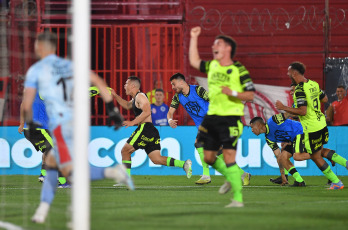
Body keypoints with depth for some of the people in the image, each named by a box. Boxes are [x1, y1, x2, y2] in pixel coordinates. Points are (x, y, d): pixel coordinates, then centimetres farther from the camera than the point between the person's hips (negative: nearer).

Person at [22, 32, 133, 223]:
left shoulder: (35, 70, 2)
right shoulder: (70, 65, 16)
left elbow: (27, 104, 2)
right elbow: (99, 82, 7)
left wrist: (30, 124, 21)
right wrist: (112, 109, 7)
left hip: (61, 126, -7)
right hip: (79, 120, 7)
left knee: (70, 172, -10)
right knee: (51, 163, 19)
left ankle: (113, 172, -31)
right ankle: (42, 211, 16)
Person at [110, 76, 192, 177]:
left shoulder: (140, 96, -6)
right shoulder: (136, 98, 25)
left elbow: (147, 112, -20)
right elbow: (127, 105, 43)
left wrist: (133, 122, -21)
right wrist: (115, 95, 35)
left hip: (145, 128, -9)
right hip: (152, 132, 9)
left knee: (125, 151, -1)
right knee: (156, 159, -1)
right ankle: (184, 164, -13)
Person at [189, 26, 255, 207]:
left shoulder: (239, 70, -6)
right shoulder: (212, 66, 12)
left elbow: (250, 95, -6)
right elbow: (194, 61, 23)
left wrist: (233, 93, -22)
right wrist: (194, 38, 22)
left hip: (230, 119, -7)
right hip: (212, 117, 7)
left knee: (229, 157, -14)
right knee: (209, 157, 11)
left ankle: (238, 198, -11)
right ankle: (231, 177, 36)